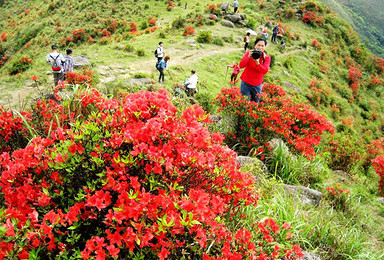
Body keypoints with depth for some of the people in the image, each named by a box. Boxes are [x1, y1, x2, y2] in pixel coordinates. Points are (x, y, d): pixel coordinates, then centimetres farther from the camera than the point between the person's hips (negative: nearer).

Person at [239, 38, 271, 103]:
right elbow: (241, 65, -16)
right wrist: (249, 57, -31)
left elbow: (265, 71, -18)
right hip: (246, 83, -1)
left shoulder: (267, 57, -3)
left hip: (257, 85, 1)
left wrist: (257, 63, -34)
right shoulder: (249, 53, -5)